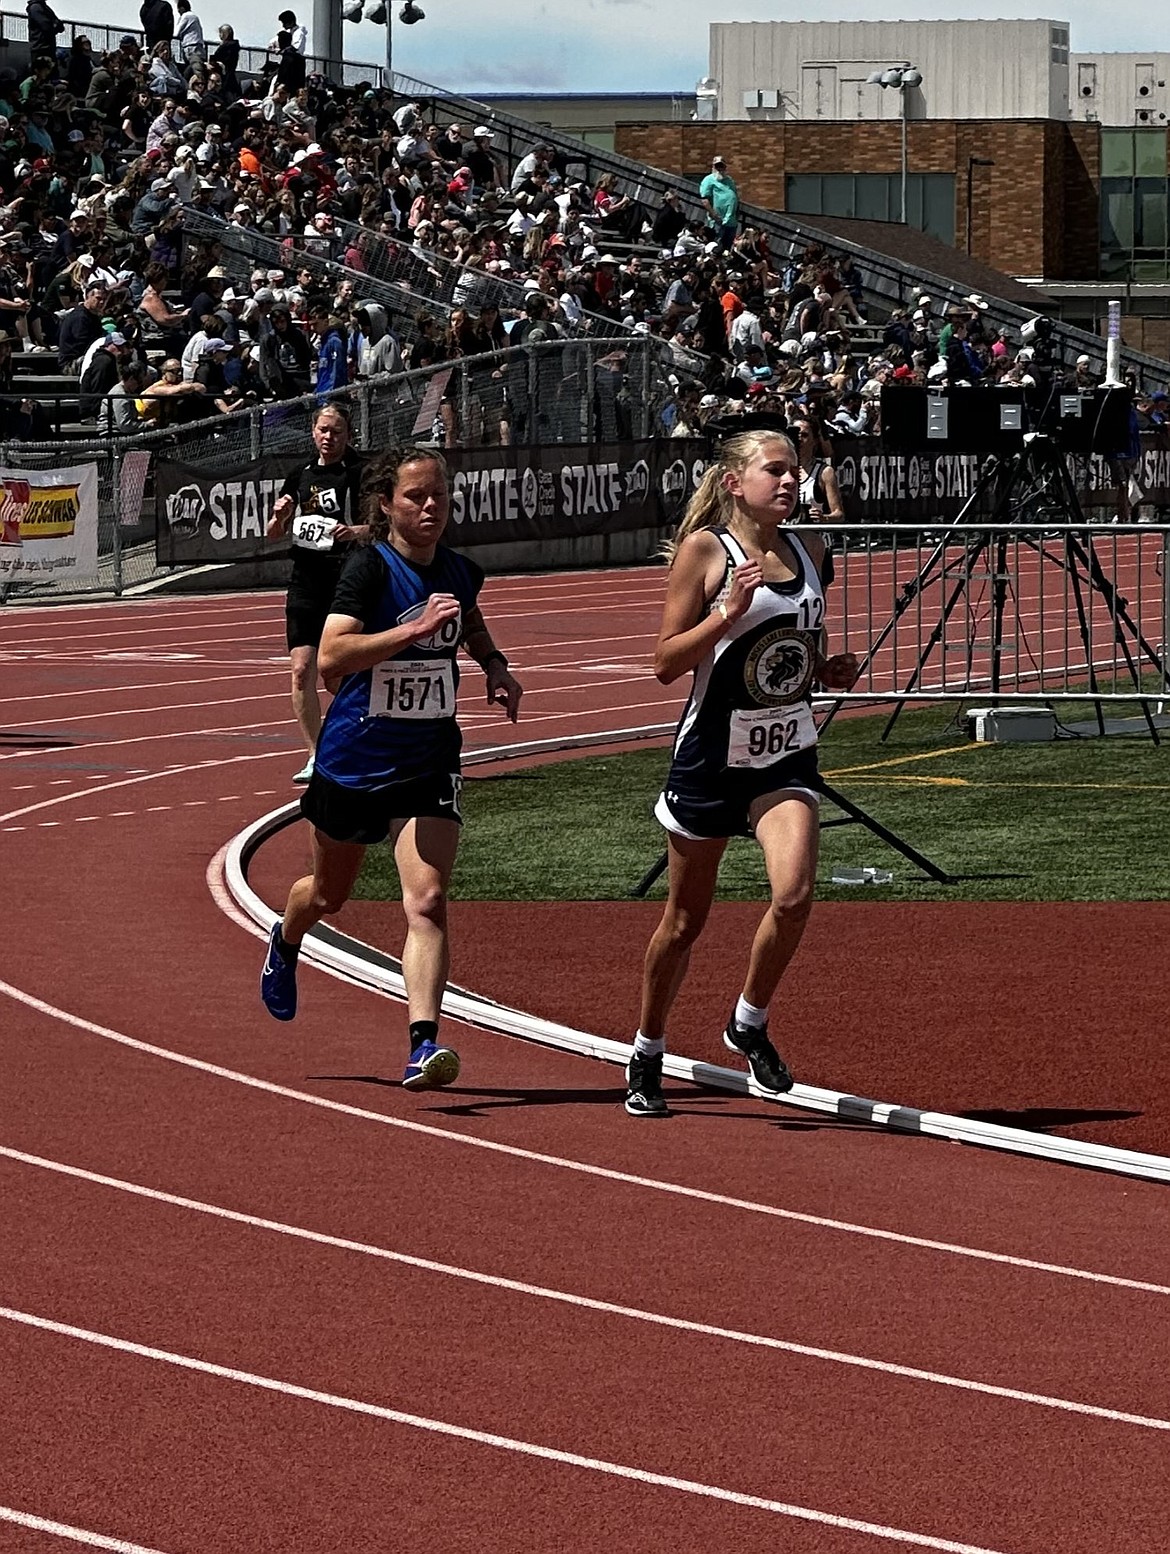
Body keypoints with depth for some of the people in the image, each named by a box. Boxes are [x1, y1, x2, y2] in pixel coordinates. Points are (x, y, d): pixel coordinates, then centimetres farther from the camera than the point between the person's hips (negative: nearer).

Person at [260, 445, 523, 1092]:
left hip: (429, 764, 2)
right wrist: (414, 629, -37)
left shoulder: (460, 572, 2)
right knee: (329, 894, 21)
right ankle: (285, 942, 56)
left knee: (426, 902, -17)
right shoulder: (370, 568, -16)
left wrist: (496, 668, 7)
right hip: (354, 761, -2)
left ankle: (423, 1045, -24)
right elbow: (331, 655, -29)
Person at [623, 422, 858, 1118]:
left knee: (795, 894, -21)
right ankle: (648, 1055, 29)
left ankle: (750, 1021, 4)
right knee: (686, 921, 9)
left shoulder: (809, 550, 6)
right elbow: (666, 662, -13)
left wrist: (831, 669, 1)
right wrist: (730, 611, -24)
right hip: (712, 753, -3)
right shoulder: (705, 549, -10)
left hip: (787, 755, 3)